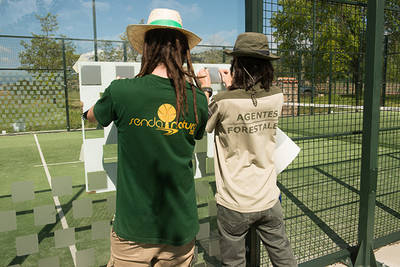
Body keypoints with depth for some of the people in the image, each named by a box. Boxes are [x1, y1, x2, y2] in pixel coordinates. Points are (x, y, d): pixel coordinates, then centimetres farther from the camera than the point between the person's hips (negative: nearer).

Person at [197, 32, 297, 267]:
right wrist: (232, 87, 23)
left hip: (234, 205, -4)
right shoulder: (277, 97, -5)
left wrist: (205, 89, 11)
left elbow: (201, 127, 1)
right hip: (268, 200, 4)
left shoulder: (223, 102, -19)